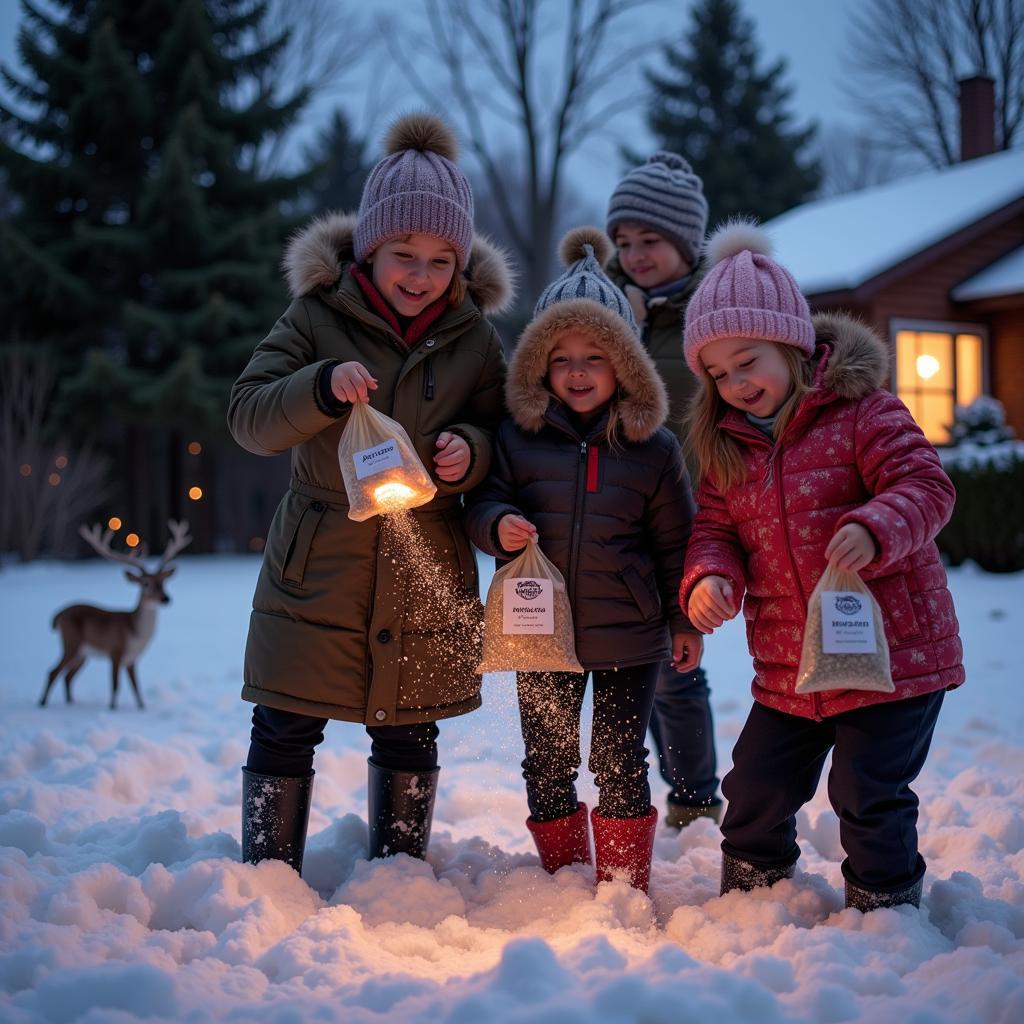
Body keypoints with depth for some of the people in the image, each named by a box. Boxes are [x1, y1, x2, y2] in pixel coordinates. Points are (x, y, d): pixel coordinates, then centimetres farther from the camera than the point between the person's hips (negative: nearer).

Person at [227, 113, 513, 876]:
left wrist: (471, 452, -18)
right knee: (284, 733, 5)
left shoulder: (475, 337, -1)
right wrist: (323, 387, -28)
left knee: (409, 736, 14)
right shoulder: (317, 314, -6)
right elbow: (247, 417, -10)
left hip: (426, 580, 2)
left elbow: (503, 437, 5)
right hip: (315, 574, -1)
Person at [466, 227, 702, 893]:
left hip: (630, 636, -2)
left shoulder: (654, 448, -2)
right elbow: (483, 503, 6)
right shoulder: (518, 437, -1)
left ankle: (624, 890, 22)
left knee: (622, 764, 6)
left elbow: (676, 539, 4)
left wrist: (686, 620, 6)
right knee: (547, 765, 12)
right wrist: (498, 525, -18)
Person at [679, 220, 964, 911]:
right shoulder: (725, 445, 7)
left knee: (869, 798, -1)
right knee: (754, 794, 13)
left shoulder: (861, 411, -10)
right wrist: (709, 576, -13)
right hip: (787, 666, 6)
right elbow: (716, 528, 9)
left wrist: (876, 528, -37)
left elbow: (924, 484, -16)